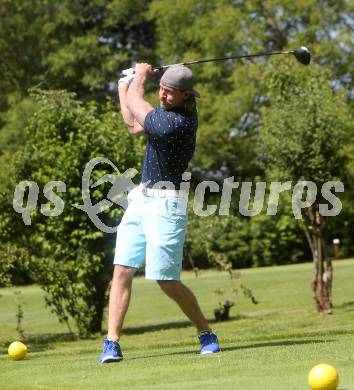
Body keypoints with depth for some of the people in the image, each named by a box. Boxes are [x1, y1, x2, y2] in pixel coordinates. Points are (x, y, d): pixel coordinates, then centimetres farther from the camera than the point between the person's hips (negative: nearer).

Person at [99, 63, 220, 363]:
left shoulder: (178, 123, -23)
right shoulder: (169, 111, 7)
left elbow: (135, 103, -9)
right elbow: (134, 126, 22)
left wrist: (140, 75, 9)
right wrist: (124, 87, 22)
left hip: (165, 204, -9)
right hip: (141, 200, 9)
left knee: (166, 280, -7)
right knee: (122, 270, -2)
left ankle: (206, 334, 13)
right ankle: (112, 342, -5)